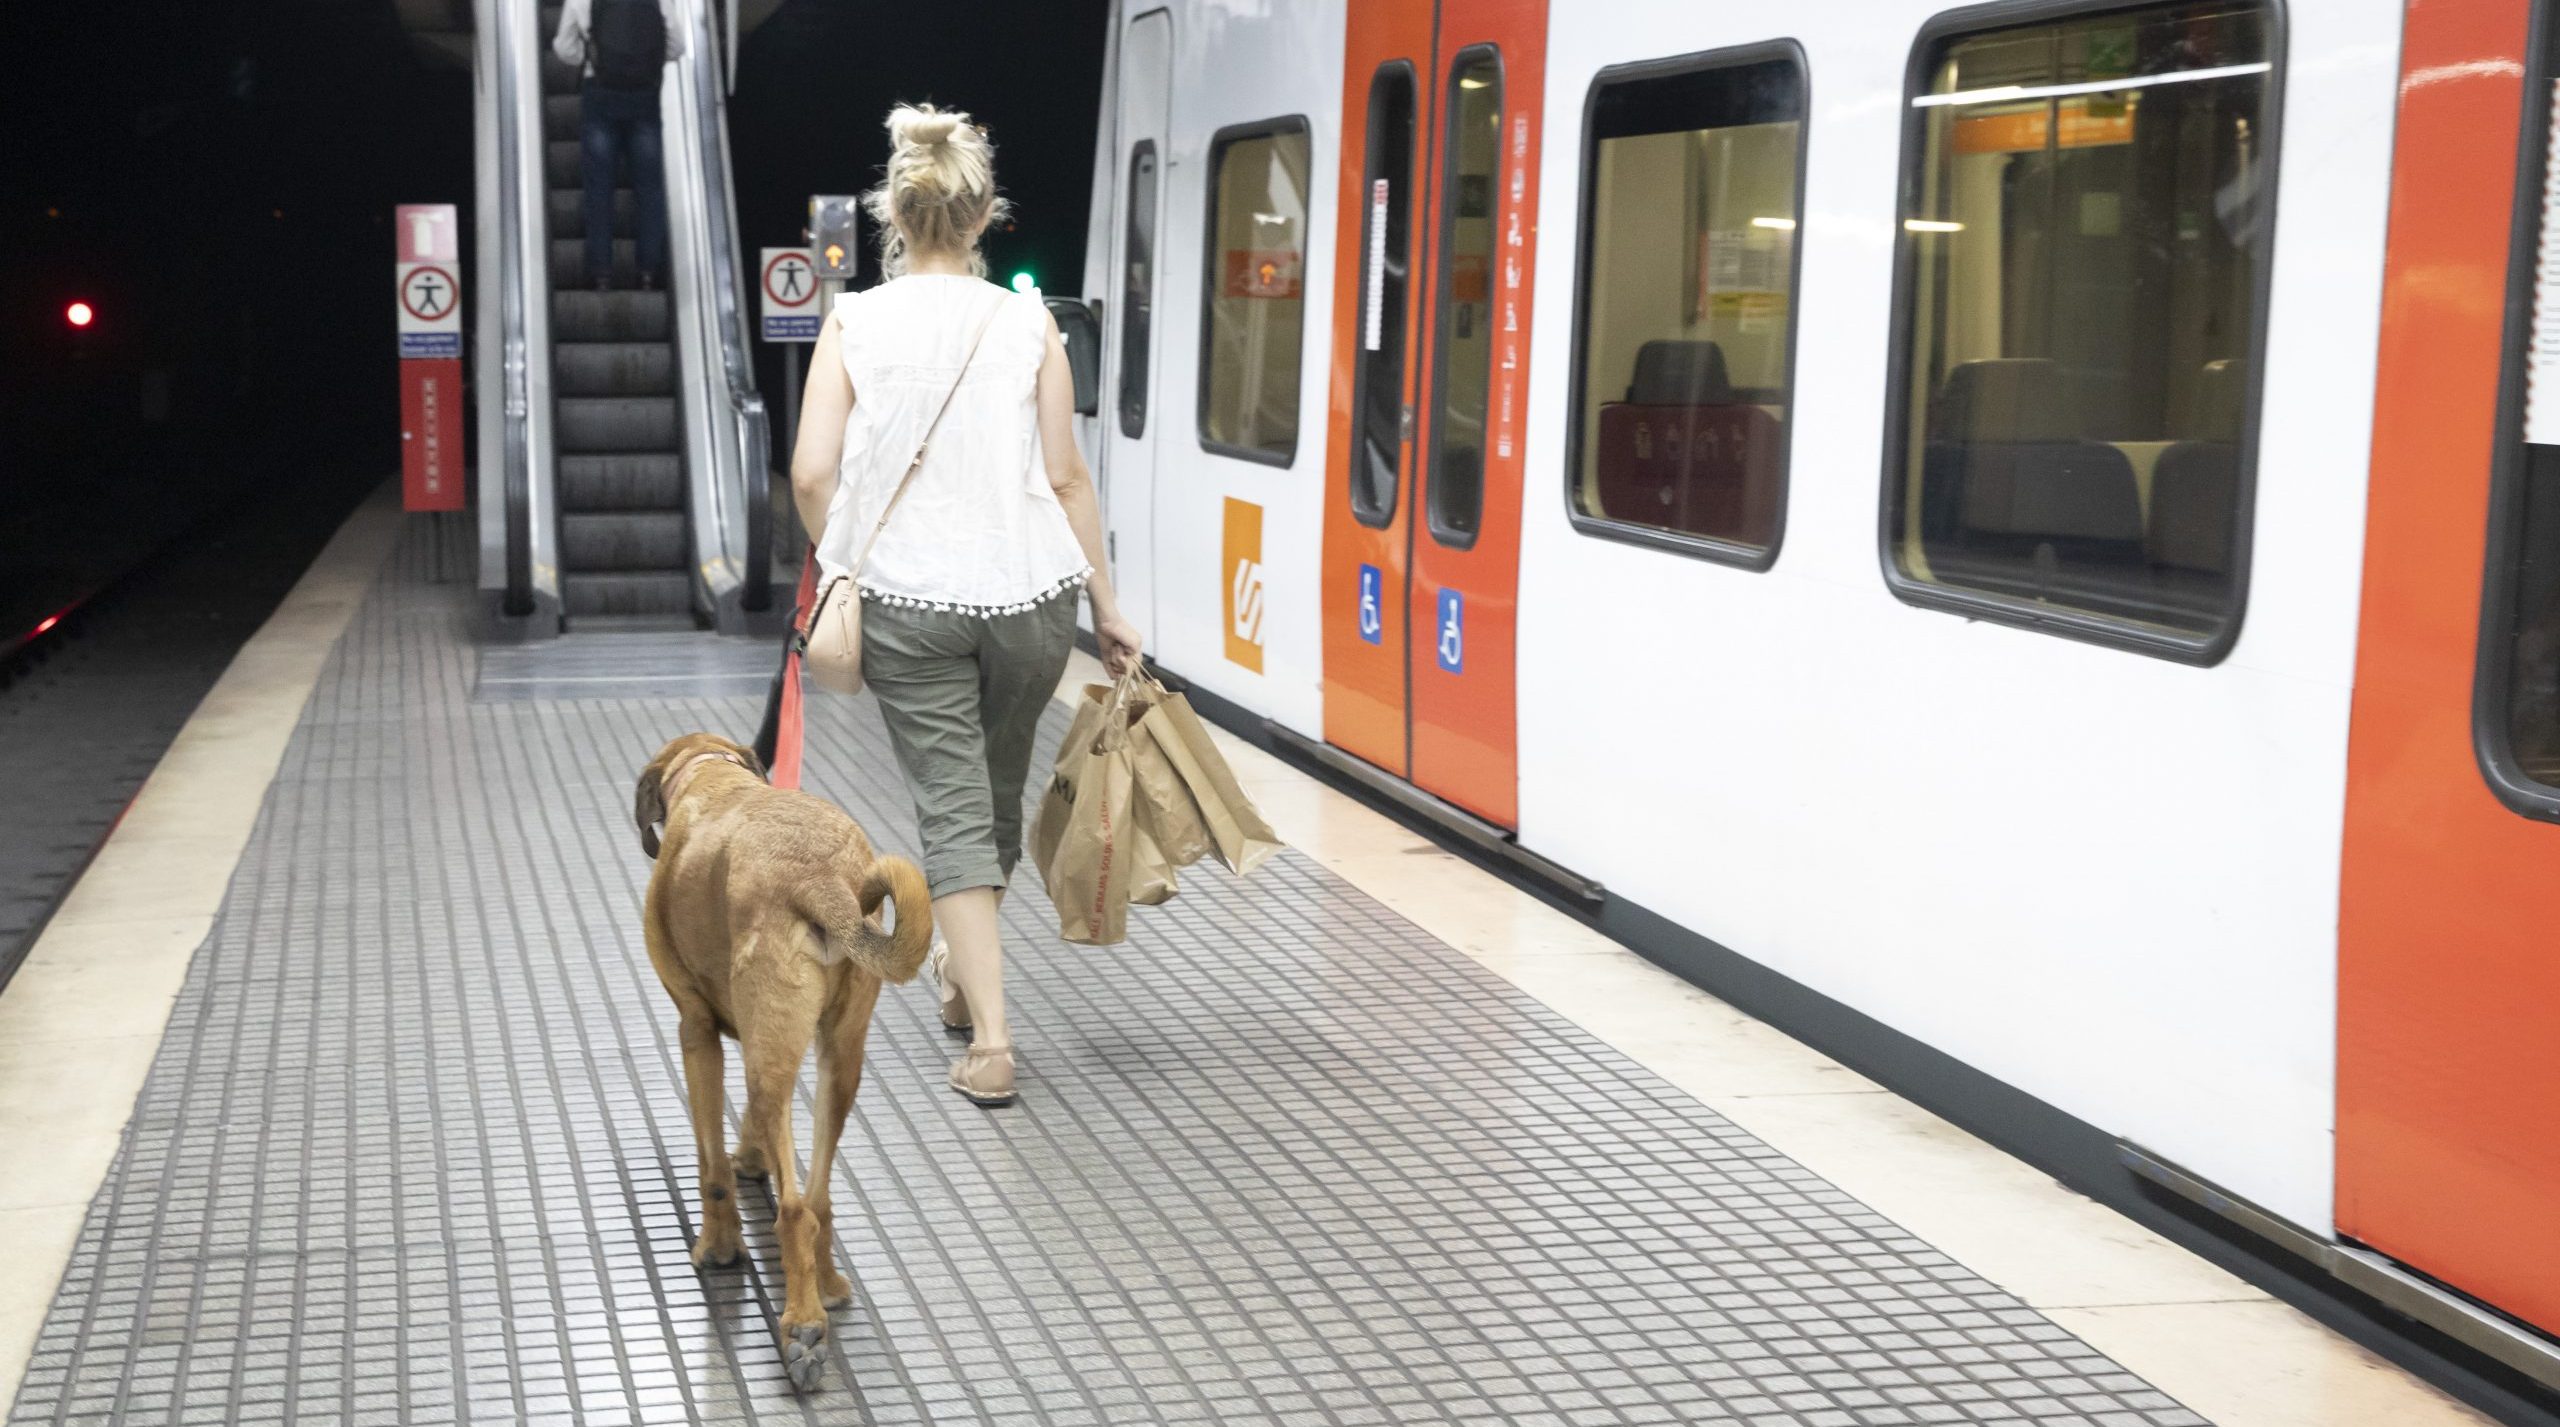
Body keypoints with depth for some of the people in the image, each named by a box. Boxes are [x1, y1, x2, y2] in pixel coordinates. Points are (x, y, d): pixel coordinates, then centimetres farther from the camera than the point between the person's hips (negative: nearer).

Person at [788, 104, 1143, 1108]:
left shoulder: (855, 321, -5)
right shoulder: (1028, 323, -3)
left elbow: (812, 472, -8)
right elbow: (1064, 476, -1)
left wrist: (839, 557, 11)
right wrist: (1106, 602, 7)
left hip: (905, 599, -1)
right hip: (1028, 591, 1)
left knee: (953, 809, 4)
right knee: (999, 792, 20)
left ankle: (989, 1037, -3)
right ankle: (963, 974, 42)